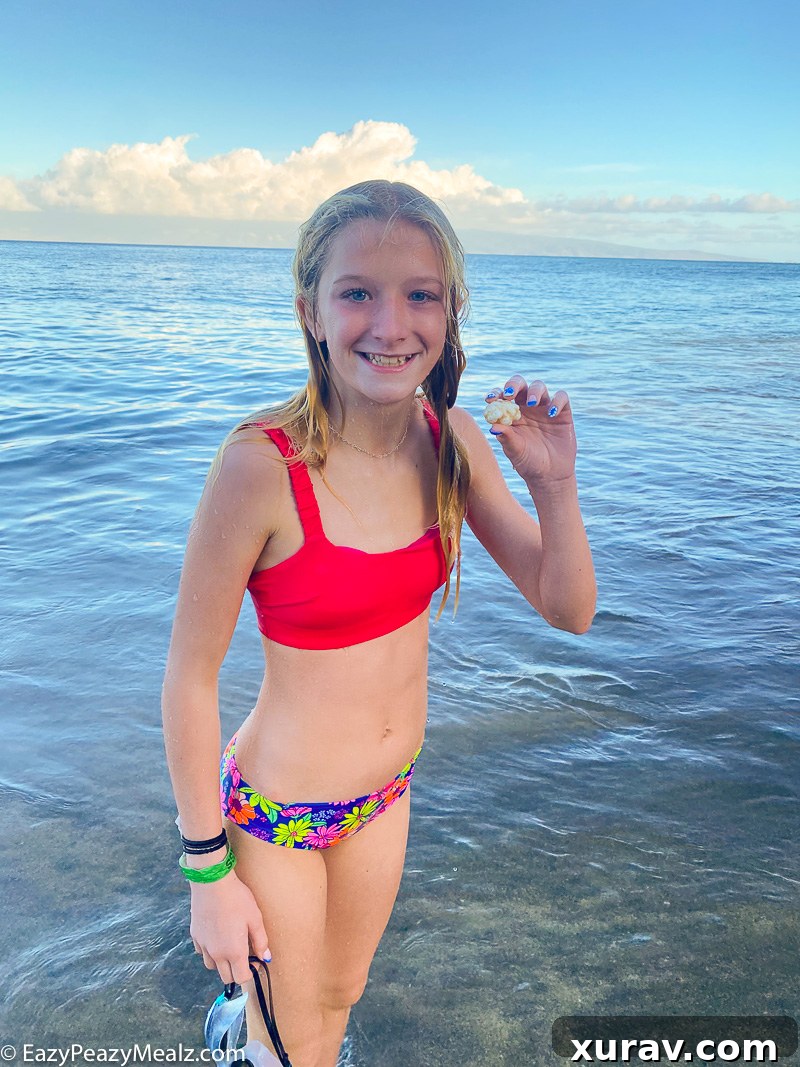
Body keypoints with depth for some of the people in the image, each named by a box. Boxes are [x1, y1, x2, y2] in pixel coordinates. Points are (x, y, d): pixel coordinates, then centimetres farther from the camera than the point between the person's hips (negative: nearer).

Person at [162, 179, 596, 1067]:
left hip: (385, 793, 5)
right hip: (277, 810, -5)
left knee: (341, 994, 30)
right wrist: (209, 872, -10)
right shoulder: (261, 464, -28)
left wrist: (553, 481, -22)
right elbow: (190, 679, -19)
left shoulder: (449, 437, -11)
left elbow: (568, 610, -5)